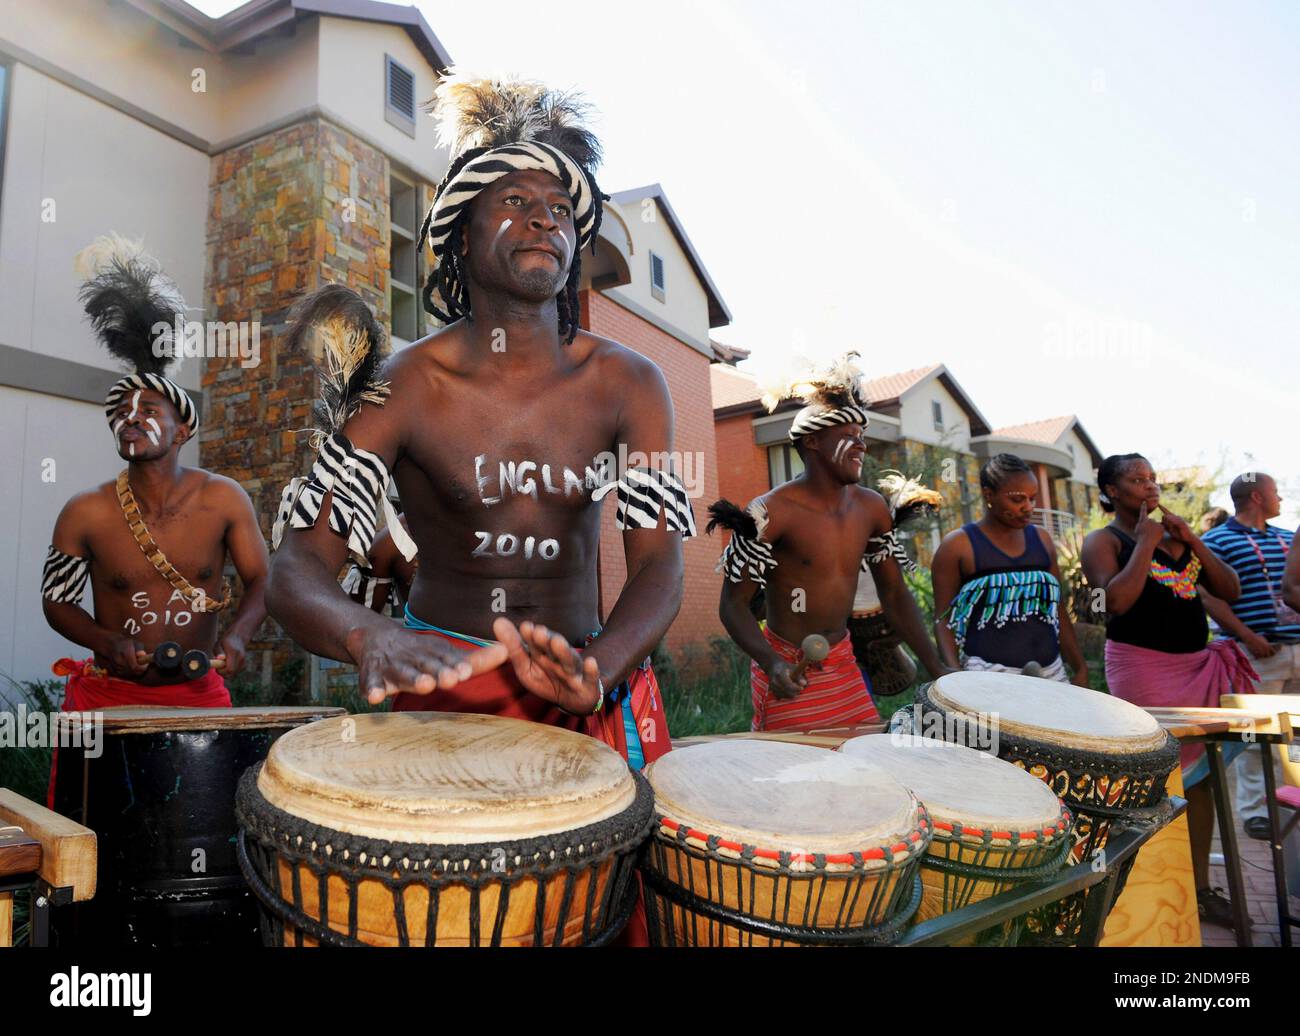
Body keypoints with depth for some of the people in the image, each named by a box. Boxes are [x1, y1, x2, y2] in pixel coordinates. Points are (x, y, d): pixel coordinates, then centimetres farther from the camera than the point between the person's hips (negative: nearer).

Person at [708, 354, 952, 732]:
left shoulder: (871, 507, 2)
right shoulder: (772, 512, -17)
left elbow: (895, 595, 10)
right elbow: (733, 604, -14)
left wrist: (936, 667, 4)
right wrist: (772, 664, -30)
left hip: (844, 664, 6)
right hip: (788, 670, -5)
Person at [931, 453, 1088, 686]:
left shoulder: (1041, 539, 13)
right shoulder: (958, 545, -3)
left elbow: (1057, 610, 17)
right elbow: (943, 618, -4)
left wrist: (1080, 668, 12)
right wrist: (956, 674, -17)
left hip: (1050, 672, 5)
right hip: (988, 675, -5)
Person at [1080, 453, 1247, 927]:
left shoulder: (1176, 533, 14)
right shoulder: (1104, 541, -4)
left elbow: (1230, 590, 8)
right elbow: (1117, 600, -20)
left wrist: (1193, 540, -2)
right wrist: (1145, 542, -13)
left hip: (1197, 664, 6)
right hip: (1143, 668, -6)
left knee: (1198, 773, 10)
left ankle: (1200, 885, 22)